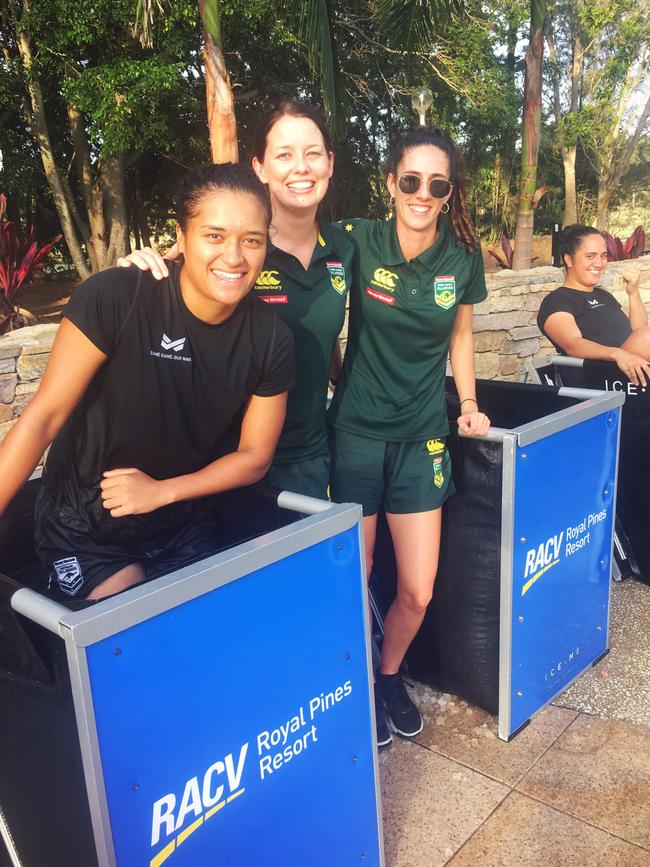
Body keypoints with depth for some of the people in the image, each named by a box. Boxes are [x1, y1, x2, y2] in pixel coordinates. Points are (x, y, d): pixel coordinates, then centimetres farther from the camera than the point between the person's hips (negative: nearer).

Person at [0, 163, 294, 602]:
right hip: (86, 532, -3)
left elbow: (255, 456, -4)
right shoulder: (114, 298, -24)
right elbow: (43, 417, -19)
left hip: (185, 531, 4)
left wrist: (162, 491, -15)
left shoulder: (272, 340, -13)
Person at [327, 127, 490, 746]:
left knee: (417, 592, 6)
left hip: (422, 438, 3)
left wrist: (469, 405, 10)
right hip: (356, 433, -2)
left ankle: (390, 675, 38)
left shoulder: (462, 257, 0)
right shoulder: (357, 242, -9)